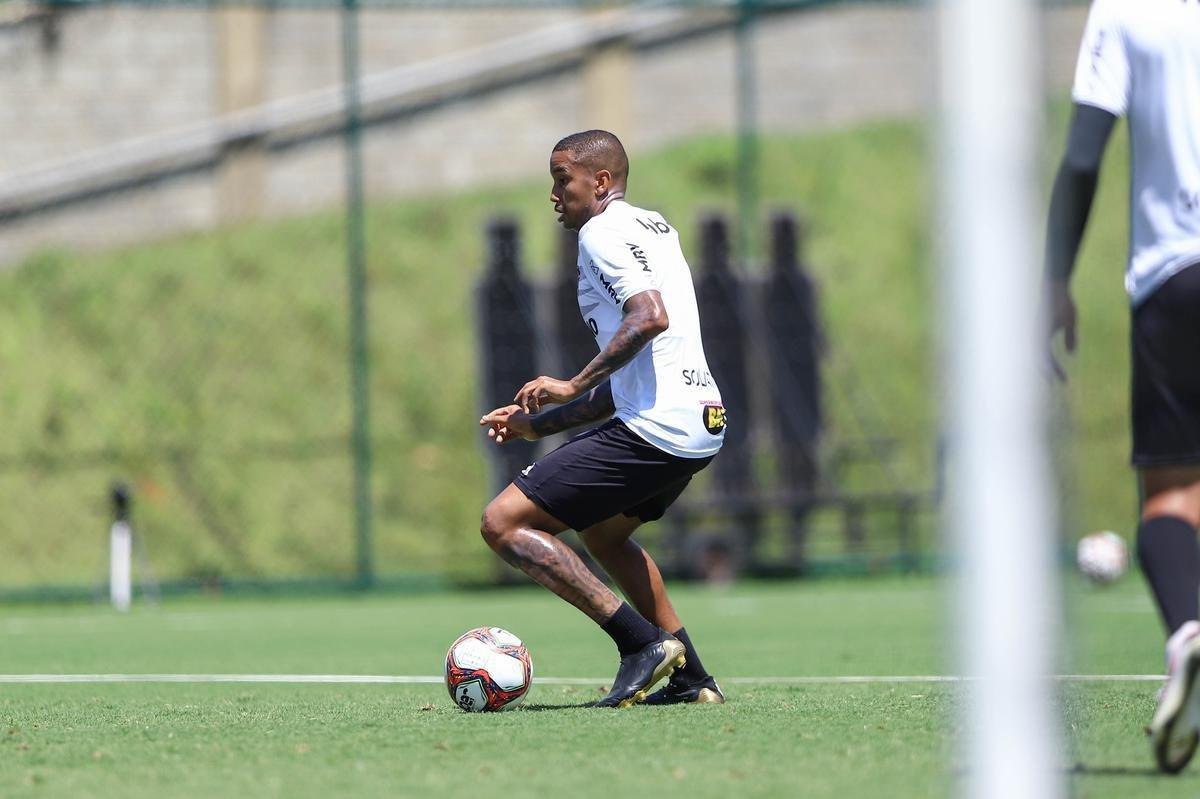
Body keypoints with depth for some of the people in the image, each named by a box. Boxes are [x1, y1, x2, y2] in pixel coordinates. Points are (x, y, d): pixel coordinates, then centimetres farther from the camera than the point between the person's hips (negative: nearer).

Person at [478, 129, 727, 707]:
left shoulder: (604, 231, -5)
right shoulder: (654, 227, 25)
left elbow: (650, 315, -25)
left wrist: (573, 385, -21)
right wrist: (538, 423, 26)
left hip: (654, 427, -10)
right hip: (701, 424, 10)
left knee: (503, 523, -9)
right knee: (601, 530, 34)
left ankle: (642, 643, -12)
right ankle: (690, 676, 28)